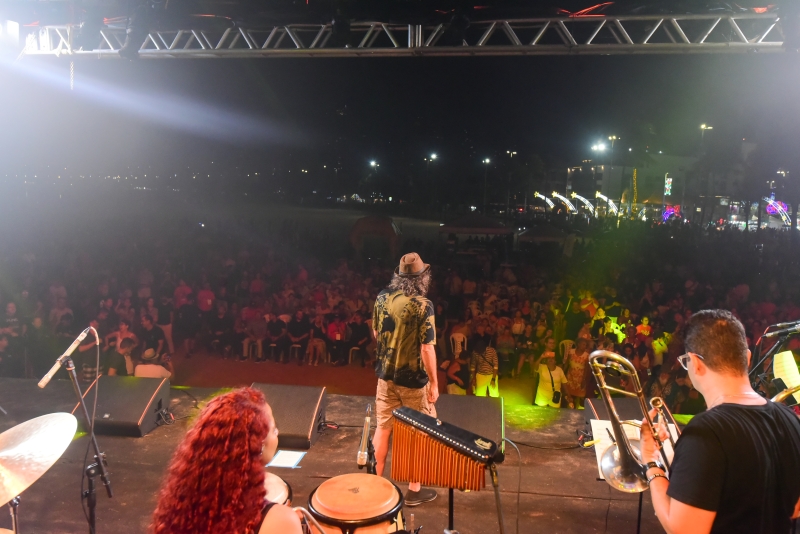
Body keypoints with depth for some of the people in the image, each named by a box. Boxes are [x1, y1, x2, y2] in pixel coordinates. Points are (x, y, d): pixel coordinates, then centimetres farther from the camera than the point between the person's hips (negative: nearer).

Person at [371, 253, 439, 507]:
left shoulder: (382, 297, -2)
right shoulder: (422, 305, -20)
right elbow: (427, 348, -20)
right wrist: (434, 383, -11)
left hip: (385, 374, 5)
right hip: (413, 379, -5)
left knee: (382, 428, 16)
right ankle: (414, 490, 22)